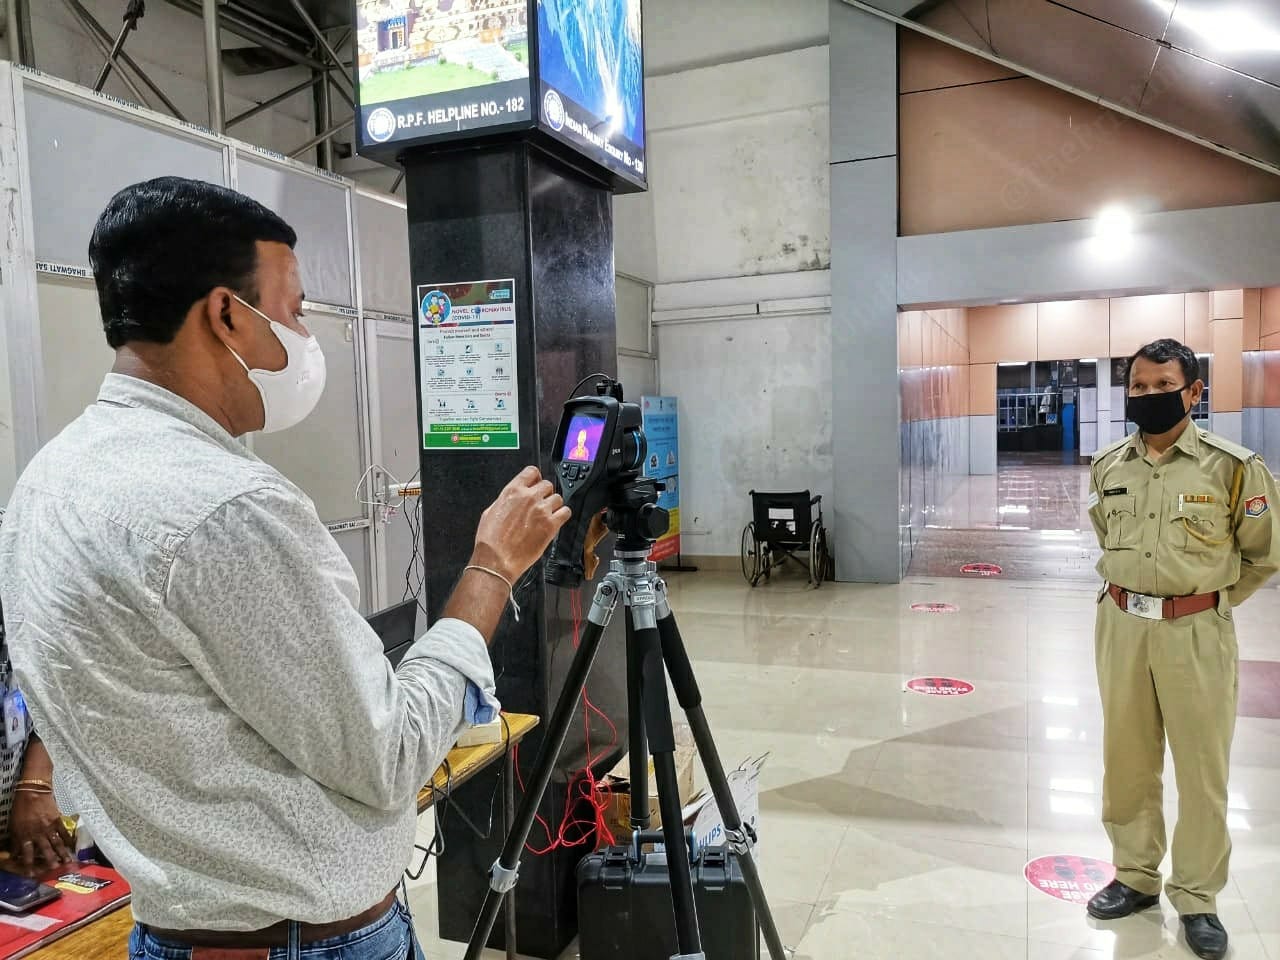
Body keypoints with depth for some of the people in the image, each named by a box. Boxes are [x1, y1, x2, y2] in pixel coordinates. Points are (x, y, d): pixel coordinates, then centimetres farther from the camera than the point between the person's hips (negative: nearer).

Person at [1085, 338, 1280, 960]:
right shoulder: (1107, 467, 3)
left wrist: (1207, 601, 9)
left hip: (1196, 633, -4)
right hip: (1121, 625, 4)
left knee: (1201, 768, 8)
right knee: (1126, 759, 14)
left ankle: (1197, 899, 25)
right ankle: (1136, 877, 32)